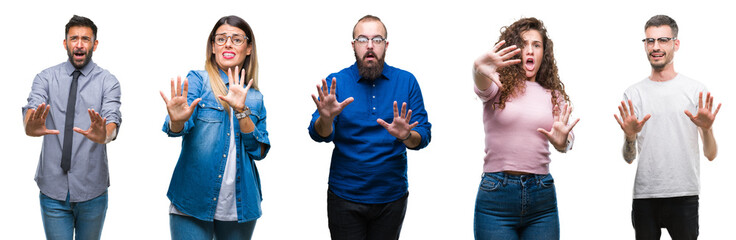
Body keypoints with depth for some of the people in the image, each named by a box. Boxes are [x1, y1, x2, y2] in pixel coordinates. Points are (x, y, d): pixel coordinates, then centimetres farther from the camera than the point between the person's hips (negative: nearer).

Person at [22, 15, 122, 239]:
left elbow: (113, 118, -16)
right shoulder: (46, 78, 3)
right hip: (53, 188, 0)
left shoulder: (107, 81, 0)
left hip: (92, 190, 0)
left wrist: (104, 135, -41)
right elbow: (32, 108, -14)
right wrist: (31, 126, -39)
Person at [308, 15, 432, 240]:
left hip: (392, 197, 1)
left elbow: (423, 135, -3)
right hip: (345, 195, -1)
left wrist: (407, 136, -26)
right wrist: (326, 118, -35)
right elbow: (319, 135, -12)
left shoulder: (406, 81, 0)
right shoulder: (336, 82, -2)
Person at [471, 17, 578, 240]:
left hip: (541, 197, 3)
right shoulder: (498, 85, 2)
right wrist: (479, 69, -47)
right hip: (496, 196, -3)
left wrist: (562, 142, -22)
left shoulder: (553, 94, 13)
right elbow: (482, 87, -22)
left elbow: (565, 143, 4)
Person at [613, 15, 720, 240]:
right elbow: (629, 158, 4)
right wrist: (630, 137, -17)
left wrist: (706, 128, -18)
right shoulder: (633, 94, 7)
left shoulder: (696, 90, 4)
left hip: (684, 196, -1)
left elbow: (711, 155, 1)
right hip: (644, 196, 1)